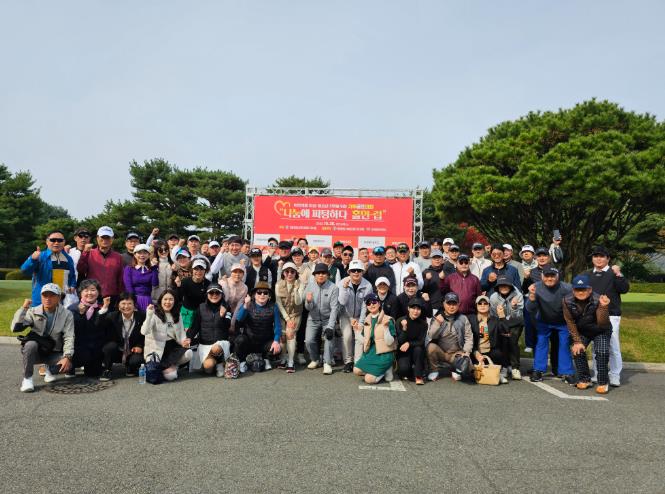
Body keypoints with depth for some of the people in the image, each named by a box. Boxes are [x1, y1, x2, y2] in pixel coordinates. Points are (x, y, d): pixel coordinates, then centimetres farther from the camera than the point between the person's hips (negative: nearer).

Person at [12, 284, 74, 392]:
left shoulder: (66, 314, -6)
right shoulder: (33, 312, -3)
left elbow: (69, 337, -14)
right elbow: (15, 328, -15)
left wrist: (67, 357, -27)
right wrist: (23, 308, -22)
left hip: (54, 353, 0)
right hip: (35, 351, 0)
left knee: (66, 366, -28)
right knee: (30, 344, -33)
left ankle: (50, 369, 11)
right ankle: (27, 378, -14)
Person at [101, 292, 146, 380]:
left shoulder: (142, 316, -8)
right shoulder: (111, 316, -6)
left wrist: (140, 346, -12)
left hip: (133, 351, -1)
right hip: (117, 352, 1)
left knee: (136, 360, -30)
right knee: (110, 346, -30)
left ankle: (130, 368, 10)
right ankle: (107, 370, -4)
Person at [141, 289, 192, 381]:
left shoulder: (177, 315, 8)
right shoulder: (155, 314, -9)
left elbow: (181, 332, 8)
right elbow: (144, 332, -23)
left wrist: (184, 341, -15)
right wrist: (149, 315, -35)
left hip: (173, 346, 5)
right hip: (158, 348, -5)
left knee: (188, 353, -28)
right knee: (170, 376, -23)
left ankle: (169, 366, -2)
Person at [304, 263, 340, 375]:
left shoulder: (333, 288, -15)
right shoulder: (310, 286, -6)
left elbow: (334, 308, -16)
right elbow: (308, 308, -4)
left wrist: (330, 326, -23)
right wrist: (308, 301, -28)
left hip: (328, 319, -2)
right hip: (313, 319, 2)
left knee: (328, 338, -23)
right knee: (309, 341, -12)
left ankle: (327, 363, -7)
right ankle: (315, 360, 16)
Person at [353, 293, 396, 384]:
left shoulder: (387, 319, -9)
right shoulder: (367, 320, 9)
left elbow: (389, 342, -16)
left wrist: (386, 327, -28)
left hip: (384, 354, -6)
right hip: (370, 352, 6)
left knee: (369, 379, -17)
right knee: (356, 370, -18)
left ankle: (386, 370, 9)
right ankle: (374, 371, 7)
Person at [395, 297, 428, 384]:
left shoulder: (423, 323, -5)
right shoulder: (400, 321, -9)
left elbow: (421, 342, -10)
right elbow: (400, 341, -14)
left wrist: (409, 344, -27)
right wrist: (404, 329, -31)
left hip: (417, 351, 1)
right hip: (403, 352, -1)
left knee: (418, 349, -33)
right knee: (403, 369, -28)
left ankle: (418, 376, -17)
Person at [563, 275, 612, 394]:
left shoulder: (597, 300, -31)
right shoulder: (567, 301, -22)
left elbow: (602, 324, -37)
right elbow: (570, 322, -11)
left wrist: (604, 307, -51)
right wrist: (577, 341, -13)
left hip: (601, 331, -3)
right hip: (581, 331, 3)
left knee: (602, 352, -21)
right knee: (577, 351, -11)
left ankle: (603, 383, -4)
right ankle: (585, 379, 10)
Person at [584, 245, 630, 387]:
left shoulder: (613, 273, 1)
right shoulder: (587, 275, 13)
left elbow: (625, 289, -11)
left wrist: (618, 274, -22)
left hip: (611, 315, -4)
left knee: (613, 347, -4)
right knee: (596, 347, 9)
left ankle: (615, 377, 4)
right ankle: (597, 375, 18)